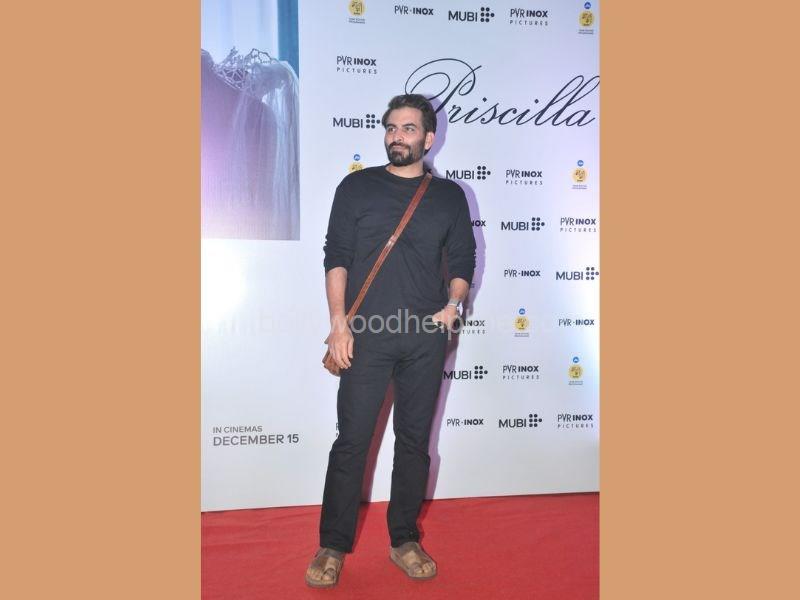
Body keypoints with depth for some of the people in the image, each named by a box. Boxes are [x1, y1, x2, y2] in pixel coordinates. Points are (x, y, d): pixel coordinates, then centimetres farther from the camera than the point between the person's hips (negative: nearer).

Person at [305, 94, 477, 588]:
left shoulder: (450, 196, 11)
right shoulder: (357, 187, 7)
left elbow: (463, 260, 13)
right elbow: (337, 256, 2)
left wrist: (453, 303, -5)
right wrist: (339, 322, -7)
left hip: (427, 336, 2)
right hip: (367, 333, -1)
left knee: (415, 440, 9)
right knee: (352, 441, 1)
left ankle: (405, 540, 25)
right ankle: (333, 546, 16)